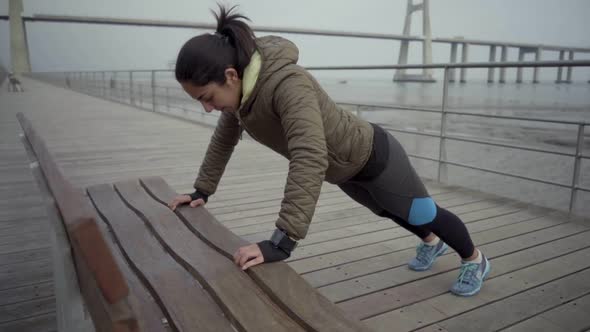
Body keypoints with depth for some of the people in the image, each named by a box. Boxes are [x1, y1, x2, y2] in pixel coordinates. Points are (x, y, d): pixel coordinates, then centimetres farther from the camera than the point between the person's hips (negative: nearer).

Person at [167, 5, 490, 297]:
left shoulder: (287, 83, -42)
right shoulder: (240, 90, -14)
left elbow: (310, 159, -52)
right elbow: (223, 139, 1)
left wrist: (281, 242, -55)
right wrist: (201, 191, 2)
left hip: (372, 155, -8)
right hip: (342, 167, 8)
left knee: (424, 213, 16)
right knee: (392, 212, 31)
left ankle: (475, 260, 46)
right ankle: (431, 242, 62)